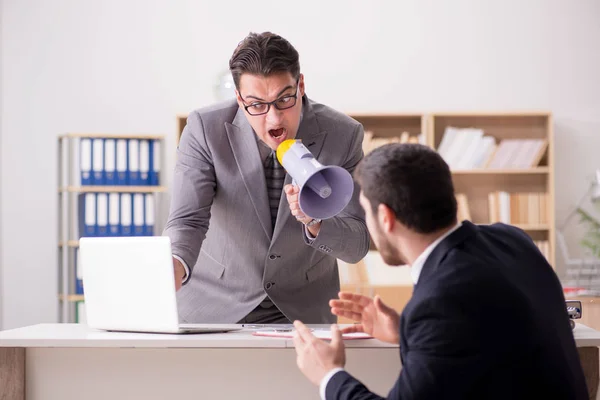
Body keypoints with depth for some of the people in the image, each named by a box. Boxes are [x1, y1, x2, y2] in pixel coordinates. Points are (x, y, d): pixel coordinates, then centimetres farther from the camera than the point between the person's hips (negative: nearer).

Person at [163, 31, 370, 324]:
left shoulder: (343, 135, -12)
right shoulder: (204, 129, -13)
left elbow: (357, 245, -9)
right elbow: (188, 220, -18)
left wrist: (315, 222, -30)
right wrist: (175, 266, -40)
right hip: (214, 308, 0)